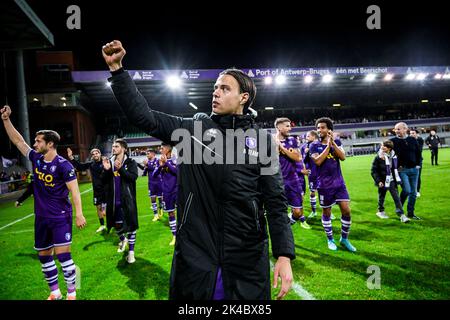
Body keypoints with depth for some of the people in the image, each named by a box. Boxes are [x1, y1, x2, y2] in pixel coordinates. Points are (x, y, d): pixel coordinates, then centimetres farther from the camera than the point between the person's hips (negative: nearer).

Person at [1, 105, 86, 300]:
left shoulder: (63, 165, -15)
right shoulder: (36, 159, 4)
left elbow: (74, 190, -18)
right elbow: (18, 141, 12)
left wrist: (79, 214, -24)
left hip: (61, 217, -7)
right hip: (41, 217, 7)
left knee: (62, 254, -9)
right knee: (44, 256, 13)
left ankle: (72, 294, 5)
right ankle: (55, 293, 28)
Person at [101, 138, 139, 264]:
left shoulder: (130, 162, -5)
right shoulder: (109, 162, 5)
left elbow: (133, 177, -19)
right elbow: (103, 180, 3)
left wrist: (120, 169, -29)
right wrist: (106, 170, -14)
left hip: (127, 199, -4)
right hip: (114, 200, 4)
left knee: (131, 224, 2)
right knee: (117, 225, 16)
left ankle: (131, 251, 13)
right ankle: (123, 239, 46)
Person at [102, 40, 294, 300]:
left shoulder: (262, 140, 0)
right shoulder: (193, 127, 3)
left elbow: (275, 201, -1)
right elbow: (145, 117, 0)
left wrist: (285, 255, -7)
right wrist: (116, 69, -5)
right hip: (194, 256, 1)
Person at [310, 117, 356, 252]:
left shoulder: (337, 142, 5)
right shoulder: (314, 145, -4)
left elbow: (343, 157, -10)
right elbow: (318, 161, -19)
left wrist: (333, 142, -19)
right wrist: (328, 145, -17)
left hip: (339, 182, 3)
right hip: (324, 185, -2)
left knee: (346, 210, -1)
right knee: (326, 212, 8)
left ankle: (344, 238, 20)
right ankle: (330, 240, 25)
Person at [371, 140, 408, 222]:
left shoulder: (393, 156, -2)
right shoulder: (378, 157, -12)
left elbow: (395, 168, 12)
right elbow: (373, 171, -9)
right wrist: (378, 181, -15)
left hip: (391, 180, 2)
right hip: (382, 181, -2)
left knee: (396, 197, -3)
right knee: (381, 197, 12)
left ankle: (401, 214, 0)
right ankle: (380, 211, 33)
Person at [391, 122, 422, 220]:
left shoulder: (412, 140, 8)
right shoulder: (393, 141, -2)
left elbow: (418, 153, 14)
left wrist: (418, 164, 6)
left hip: (414, 169, 4)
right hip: (402, 170, -4)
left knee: (413, 192, 8)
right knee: (406, 190, -15)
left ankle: (410, 213, 20)